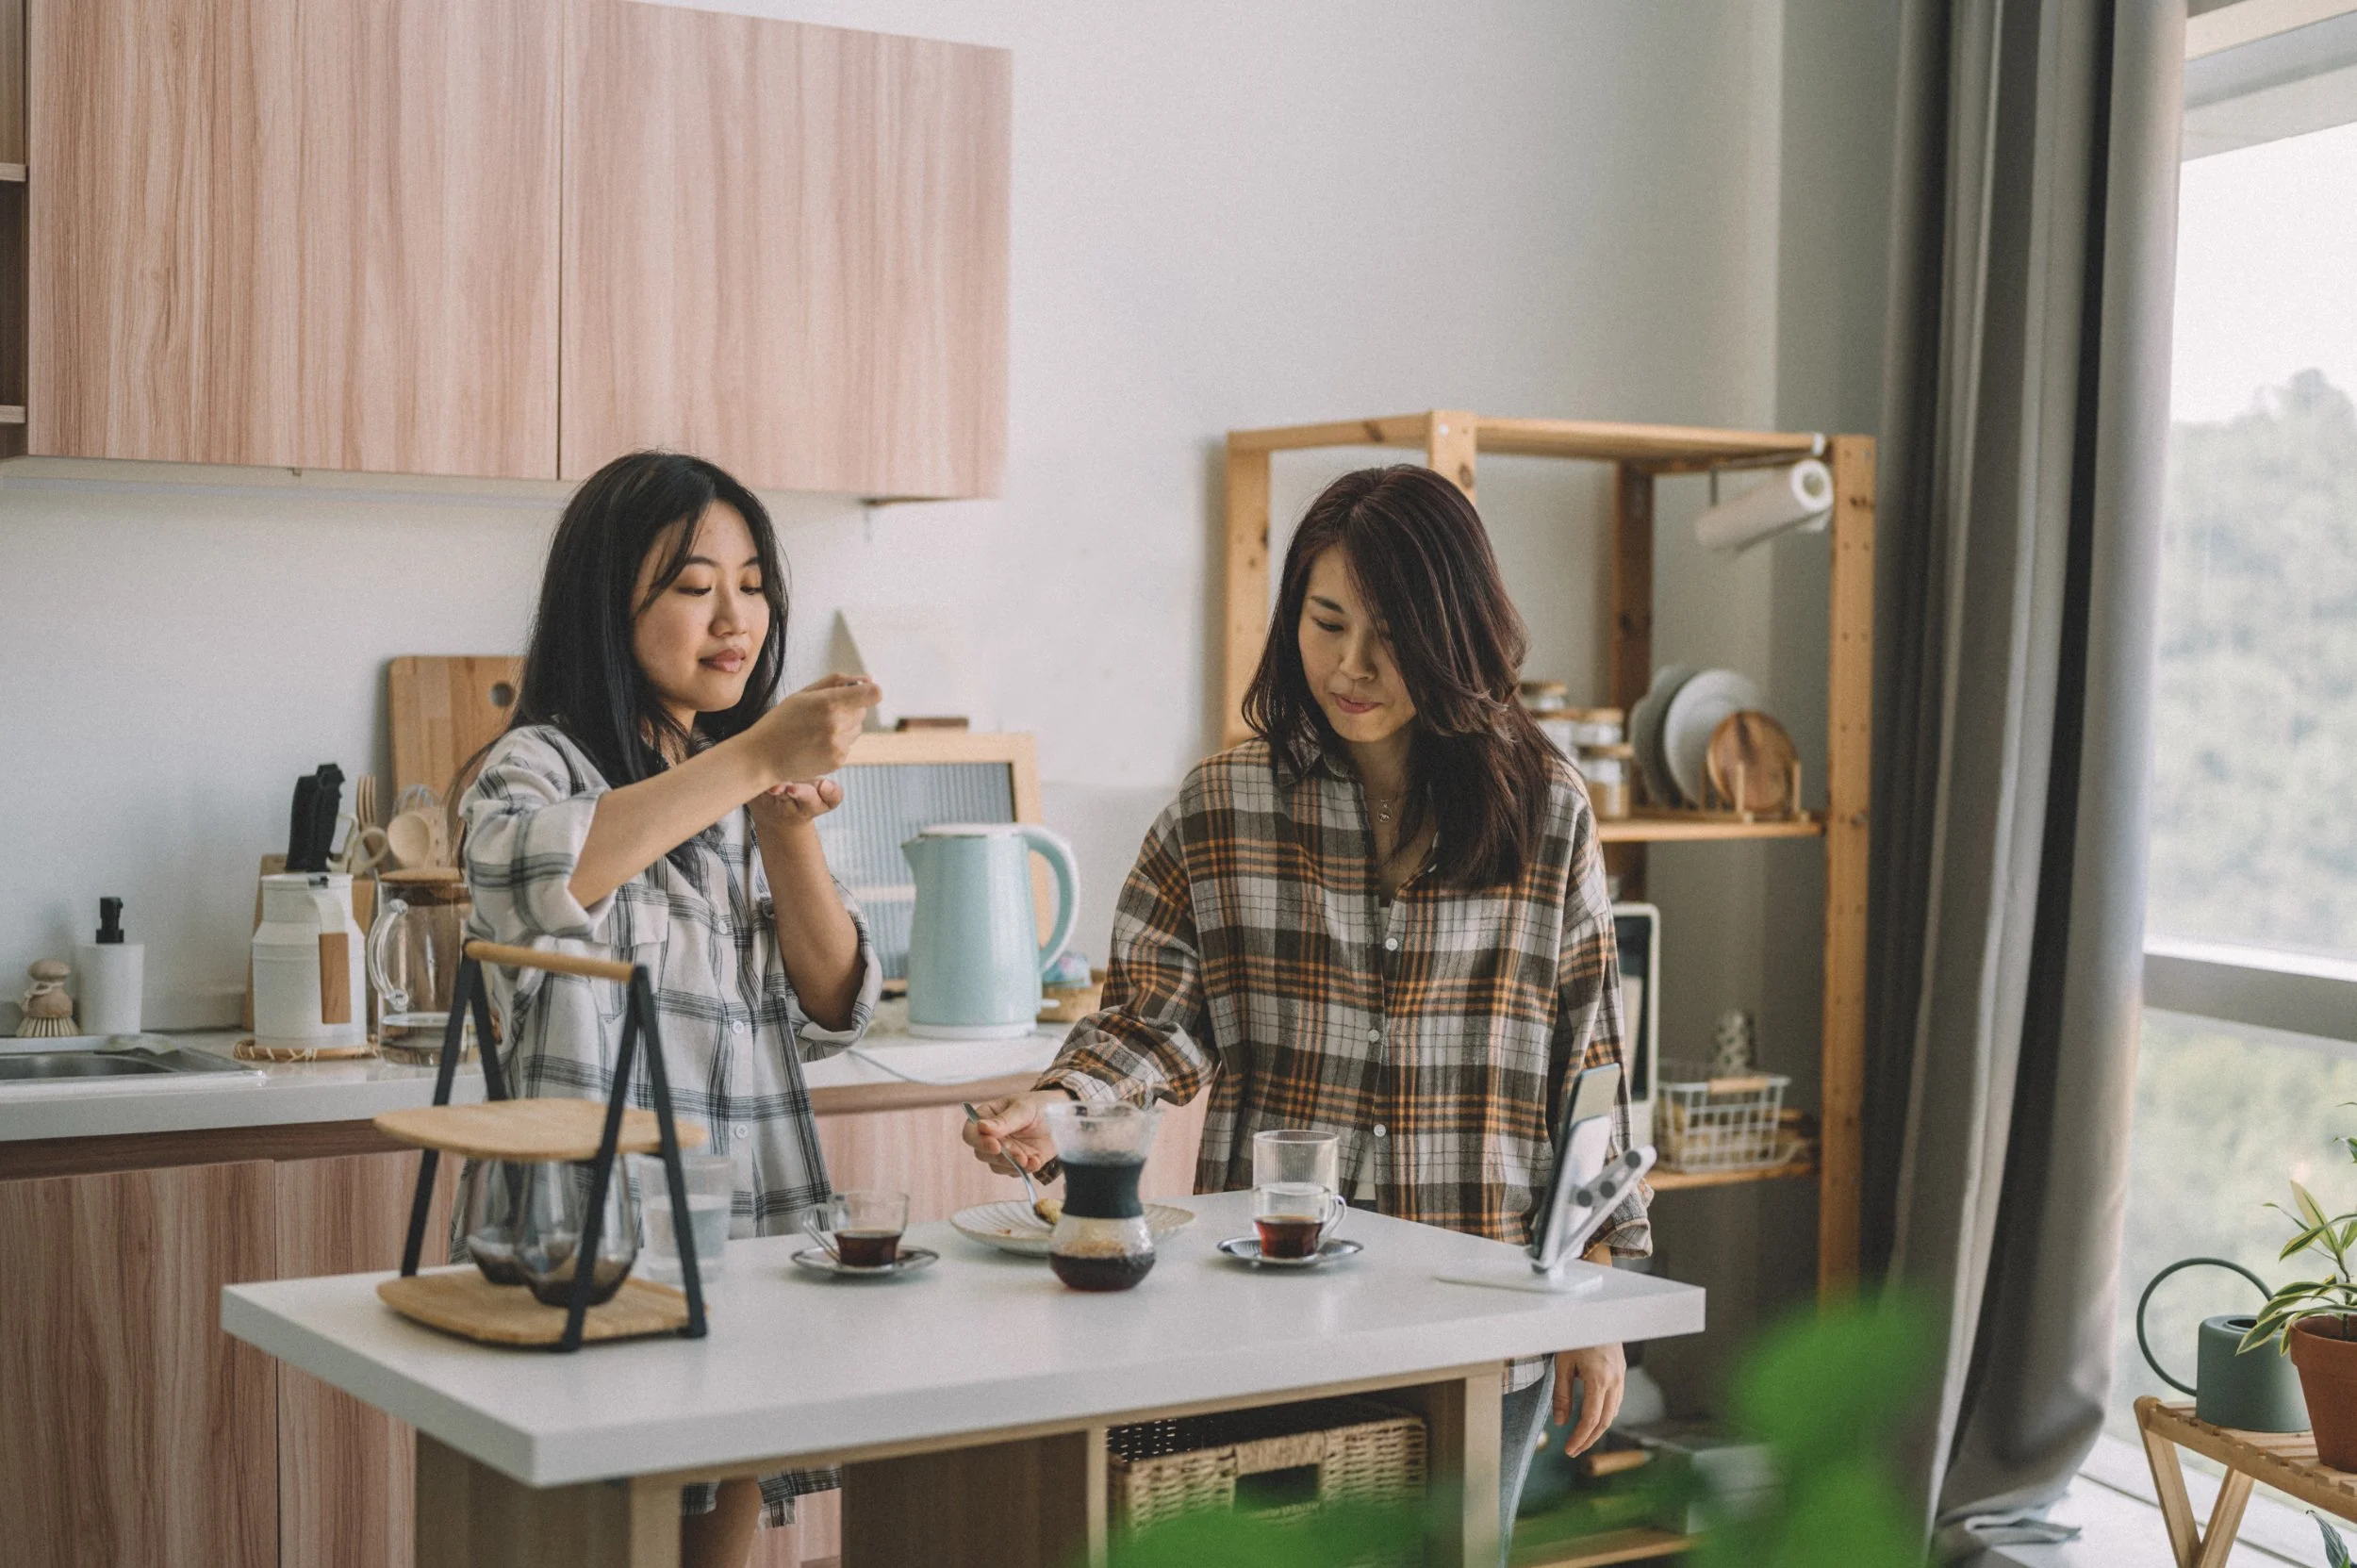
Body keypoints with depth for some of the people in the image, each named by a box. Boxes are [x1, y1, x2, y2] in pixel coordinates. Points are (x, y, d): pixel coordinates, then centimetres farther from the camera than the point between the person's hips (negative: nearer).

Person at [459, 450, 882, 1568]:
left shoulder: (745, 787, 15)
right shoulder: (539, 766, -4)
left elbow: (832, 1011, 6)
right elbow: (530, 873, -30)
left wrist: (787, 828, -8)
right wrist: (753, 759, -31)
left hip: (748, 1242, 6)